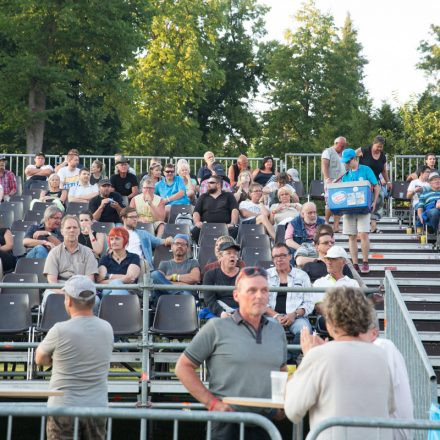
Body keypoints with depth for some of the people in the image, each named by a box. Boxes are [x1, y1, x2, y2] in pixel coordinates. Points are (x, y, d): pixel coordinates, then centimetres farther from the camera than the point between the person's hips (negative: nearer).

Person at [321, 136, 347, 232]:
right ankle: (326, 223, 6)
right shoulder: (328, 152, 0)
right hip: (331, 182, -6)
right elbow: (324, 166, -11)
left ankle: (336, 226, -2)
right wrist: (327, 179, -23)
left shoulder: (343, 154, 22)